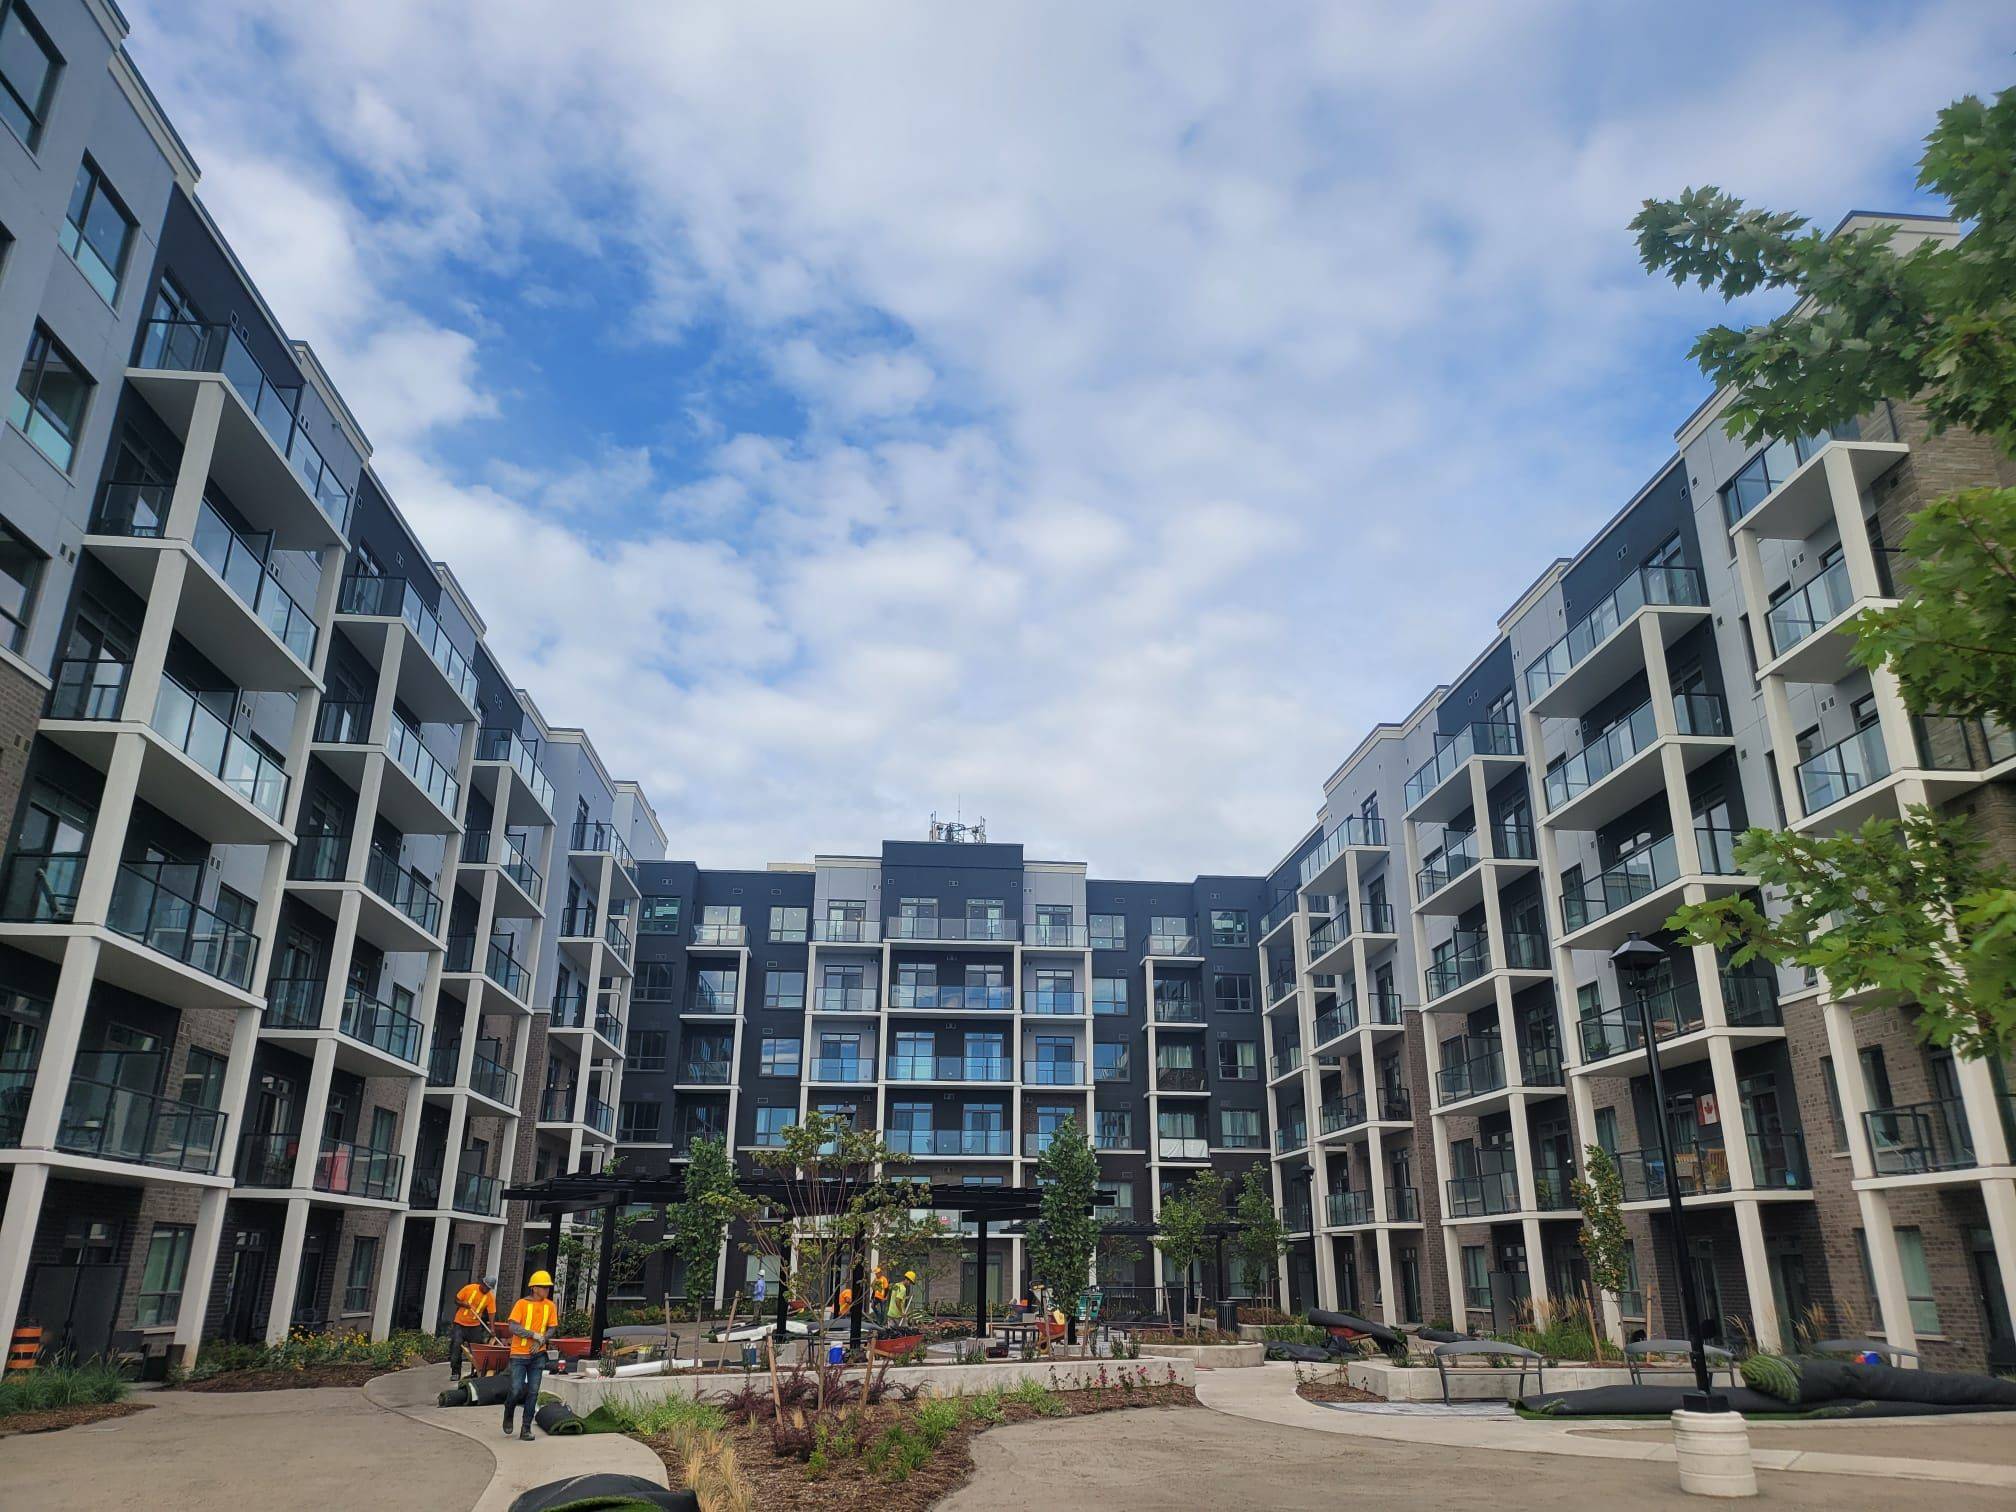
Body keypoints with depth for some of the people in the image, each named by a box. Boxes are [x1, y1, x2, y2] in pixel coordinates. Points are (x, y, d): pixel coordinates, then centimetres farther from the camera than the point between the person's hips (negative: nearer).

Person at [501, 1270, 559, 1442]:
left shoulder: (550, 1306, 3)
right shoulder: (521, 1303, -8)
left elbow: (551, 1329, 5)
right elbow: (513, 1327, -15)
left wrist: (541, 1341, -13)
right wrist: (535, 1335, -19)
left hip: (538, 1355, 3)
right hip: (519, 1354, -3)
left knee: (533, 1392, 2)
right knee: (517, 1390, -5)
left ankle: (526, 1428, 11)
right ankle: (508, 1415, 27)